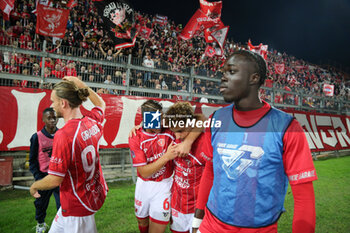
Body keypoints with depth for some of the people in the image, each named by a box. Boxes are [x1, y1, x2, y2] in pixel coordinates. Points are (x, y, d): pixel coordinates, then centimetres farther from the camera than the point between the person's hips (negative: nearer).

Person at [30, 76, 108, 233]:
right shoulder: (92, 121, -4)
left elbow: (54, 180, -21)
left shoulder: (64, 135, -26)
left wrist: (34, 186, 0)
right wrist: (79, 83, 22)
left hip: (78, 205, -8)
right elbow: (101, 104, 21)